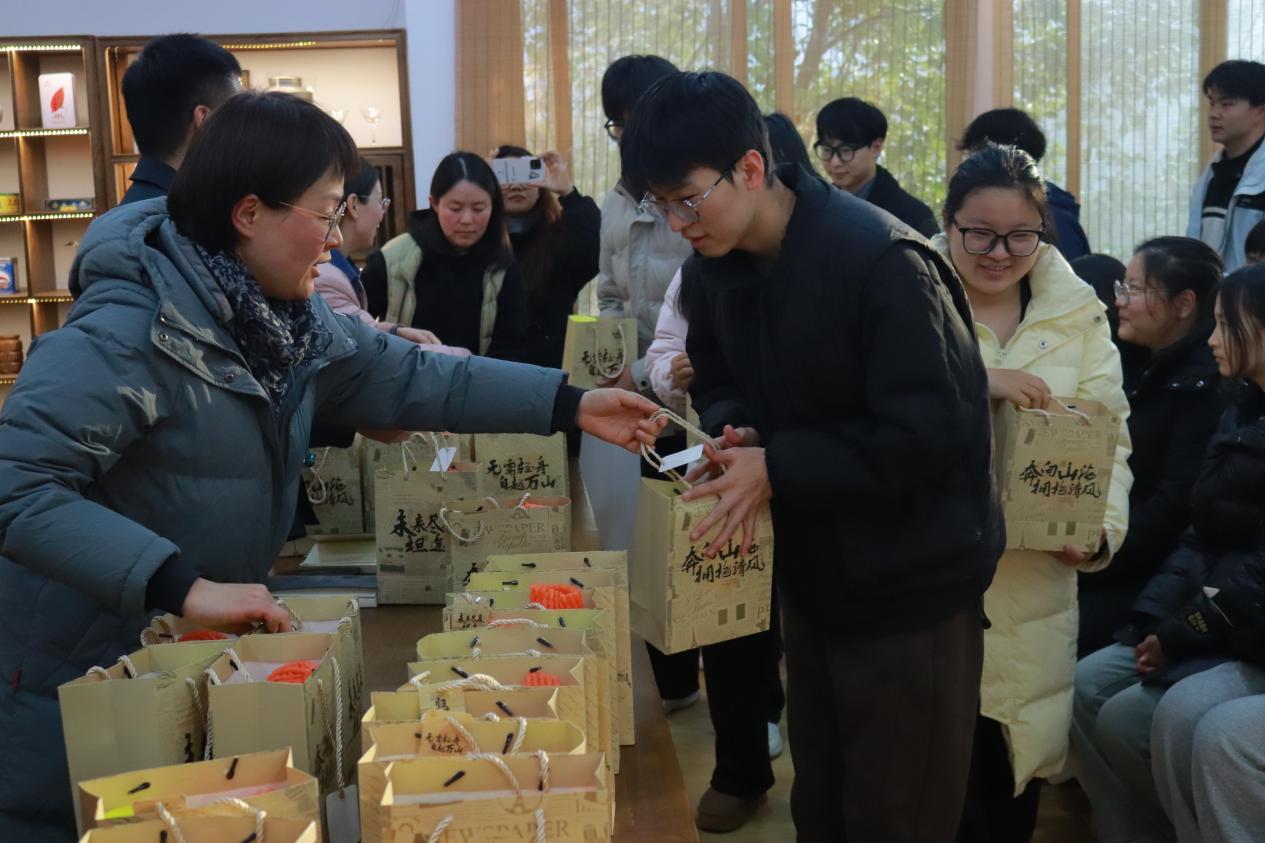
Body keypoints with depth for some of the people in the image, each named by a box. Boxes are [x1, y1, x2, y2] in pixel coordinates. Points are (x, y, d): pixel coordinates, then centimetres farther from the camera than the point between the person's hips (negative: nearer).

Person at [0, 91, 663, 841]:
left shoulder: (286, 316, 0)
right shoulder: (125, 334, -27)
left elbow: (408, 377, 6)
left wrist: (571, 404, 2)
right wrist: (183, 585, -41)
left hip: (198, 653, 8)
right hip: (82, 673, -8)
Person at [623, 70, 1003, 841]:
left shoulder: (880, 261, -26)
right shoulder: (714, 269, -1)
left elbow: (930, 431, -27)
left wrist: (777, 467, -25)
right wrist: (730, 434, -10)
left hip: (910, 580, -7)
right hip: (813, 568, 7)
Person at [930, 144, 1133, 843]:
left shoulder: (1079, 314, 7)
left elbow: (1108, 437, 6)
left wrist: (1104, 526, -10)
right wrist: (974, 385, -28)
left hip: (1033, 583, 3)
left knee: (1016, 753, 11)